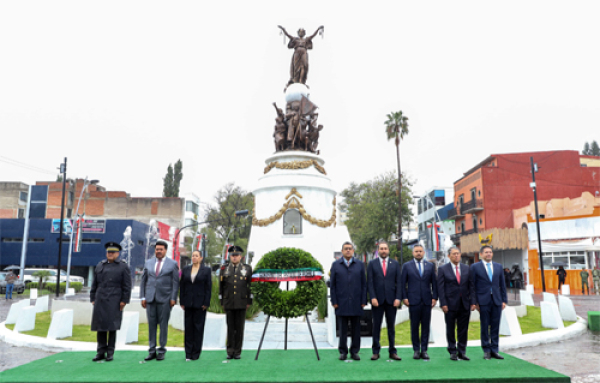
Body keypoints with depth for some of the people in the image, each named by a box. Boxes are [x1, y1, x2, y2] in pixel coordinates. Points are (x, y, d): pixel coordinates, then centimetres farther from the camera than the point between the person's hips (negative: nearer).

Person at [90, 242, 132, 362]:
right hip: (100, 301, 4)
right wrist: (93, 298, 10)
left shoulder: (123, 267, 2)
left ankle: (110, 353, 8)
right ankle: (101, 352, 14)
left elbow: (127, 286, -2)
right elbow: (94, 284, 17)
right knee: (100, 326, 5)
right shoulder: (100, 265, 15)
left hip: (114, 302, -4)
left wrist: (124, 300, -8)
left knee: (112, 326, -2)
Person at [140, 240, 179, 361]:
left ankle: (162, 350, 12)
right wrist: (142, 297, 5)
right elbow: (143, 281, 13)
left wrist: (173, 298, -7)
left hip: (164, 298, -3)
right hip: (150, 298, 3)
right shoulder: (148, 263, 12)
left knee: (163, 325, 2)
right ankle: (152, 350, 14)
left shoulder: (172, 264, 3)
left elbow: (175, 283, 0)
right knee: (151, 324, 5)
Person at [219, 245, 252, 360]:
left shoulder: (247, 269, 6)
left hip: (241, 303, -1)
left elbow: (250, 286, 6)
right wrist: (222, 302, 7)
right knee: (230, 328, 4)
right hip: (228, 303, 1)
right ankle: (230, 352, 12)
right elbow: (221, 286, 10)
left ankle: (238, 352, 12)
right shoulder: (224, 269, 9)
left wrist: (249, 302, 2)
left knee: (239, 328, 3)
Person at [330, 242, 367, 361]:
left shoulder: (360, 265, 8)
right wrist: (334, 302, -2)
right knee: (342, 329, 5)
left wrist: (363, 301, 0)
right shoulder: (335, 265, 6)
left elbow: (364, 284, 6)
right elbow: (332, 285, 5)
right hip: (341, 303, -1)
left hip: (356, 303, 1)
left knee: (356, 329, 6)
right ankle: (343, 352, 16)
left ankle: (354, 351, 17)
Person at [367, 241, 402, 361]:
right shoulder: (372, 264, 5)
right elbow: (369, 282, 0)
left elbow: (398, 282, 5)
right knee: (376, 326, 3)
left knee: (391, 326, 7)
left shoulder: (395, 264, 9)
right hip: (377, 300, -1)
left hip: (391, 300, 1)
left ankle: (392, 352, 14)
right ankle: (376, 352, 11)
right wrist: (373, 297, -9)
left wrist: (398, 298, -4)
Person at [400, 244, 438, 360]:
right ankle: (416, 350, 12)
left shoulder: (430, 266, 11)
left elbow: (434, 283, 10)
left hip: (427, 301, 2)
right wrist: (404, 297, -3)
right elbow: (402, 283, 4)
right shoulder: (407, 266, 6)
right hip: (413, 300, -2)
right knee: (414, 326, 2)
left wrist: (434, 297, 2)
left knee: (426, 326, 4)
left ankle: (424, 350, 12)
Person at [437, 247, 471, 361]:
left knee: (463, 329, 8)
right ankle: (452, 352, 18)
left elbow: (470, 286, 9)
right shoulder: (443, 269, -1)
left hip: (465, 304, 3)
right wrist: (443, 304, -11)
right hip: (450, 304, -2)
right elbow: (440, 288, -4)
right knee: (450, 329, 6)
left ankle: (462, 352, 19)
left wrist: (472, 301, 1)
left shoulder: (467, 268, 8)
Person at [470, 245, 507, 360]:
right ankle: (486, 351, 12)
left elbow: (502, 284, 13)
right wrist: (474, 302, -7)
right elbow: (472, 286, -1)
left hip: (497, 300, 3)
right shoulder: (475, 267, 1)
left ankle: (494, 350, 15)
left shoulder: (498, 266, 12)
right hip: (483, 301, -3)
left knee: (495, 326, 6)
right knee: (485, 327, 3)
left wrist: (504, 300, 6)